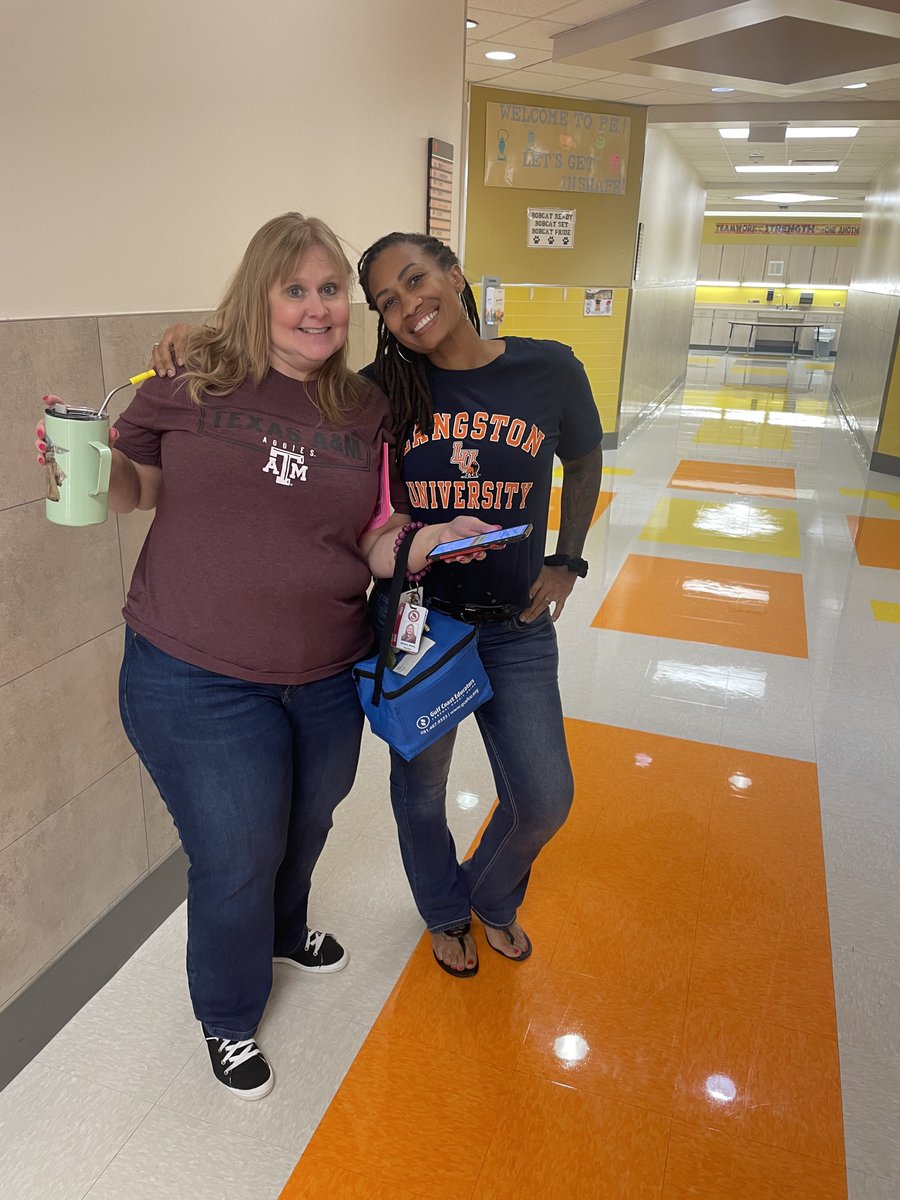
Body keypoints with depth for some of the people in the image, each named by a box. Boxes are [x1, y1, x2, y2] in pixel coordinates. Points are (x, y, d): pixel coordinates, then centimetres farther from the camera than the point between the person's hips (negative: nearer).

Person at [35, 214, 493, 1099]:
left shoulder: (366, 413, 2)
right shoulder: (193, 383, -8)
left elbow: (370, 547, 4)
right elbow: (136, 487, 3)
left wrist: (422, 542, -16)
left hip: (327, 677, 4)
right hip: (196, 682, -4)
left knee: (304, 829, 26)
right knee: (235, 859, 10)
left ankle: (283, 932, 61)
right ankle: (228, 1018, 41)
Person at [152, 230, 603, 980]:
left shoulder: (549, 370, -7)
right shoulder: (385, 391, -9)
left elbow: (584, 466, 10)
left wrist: (567, 562, 5)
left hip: (516, 627, 1)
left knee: (544, 799, 7)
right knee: (422, 788, 16)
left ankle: (493, 897, 42)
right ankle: (445, 914, 48)